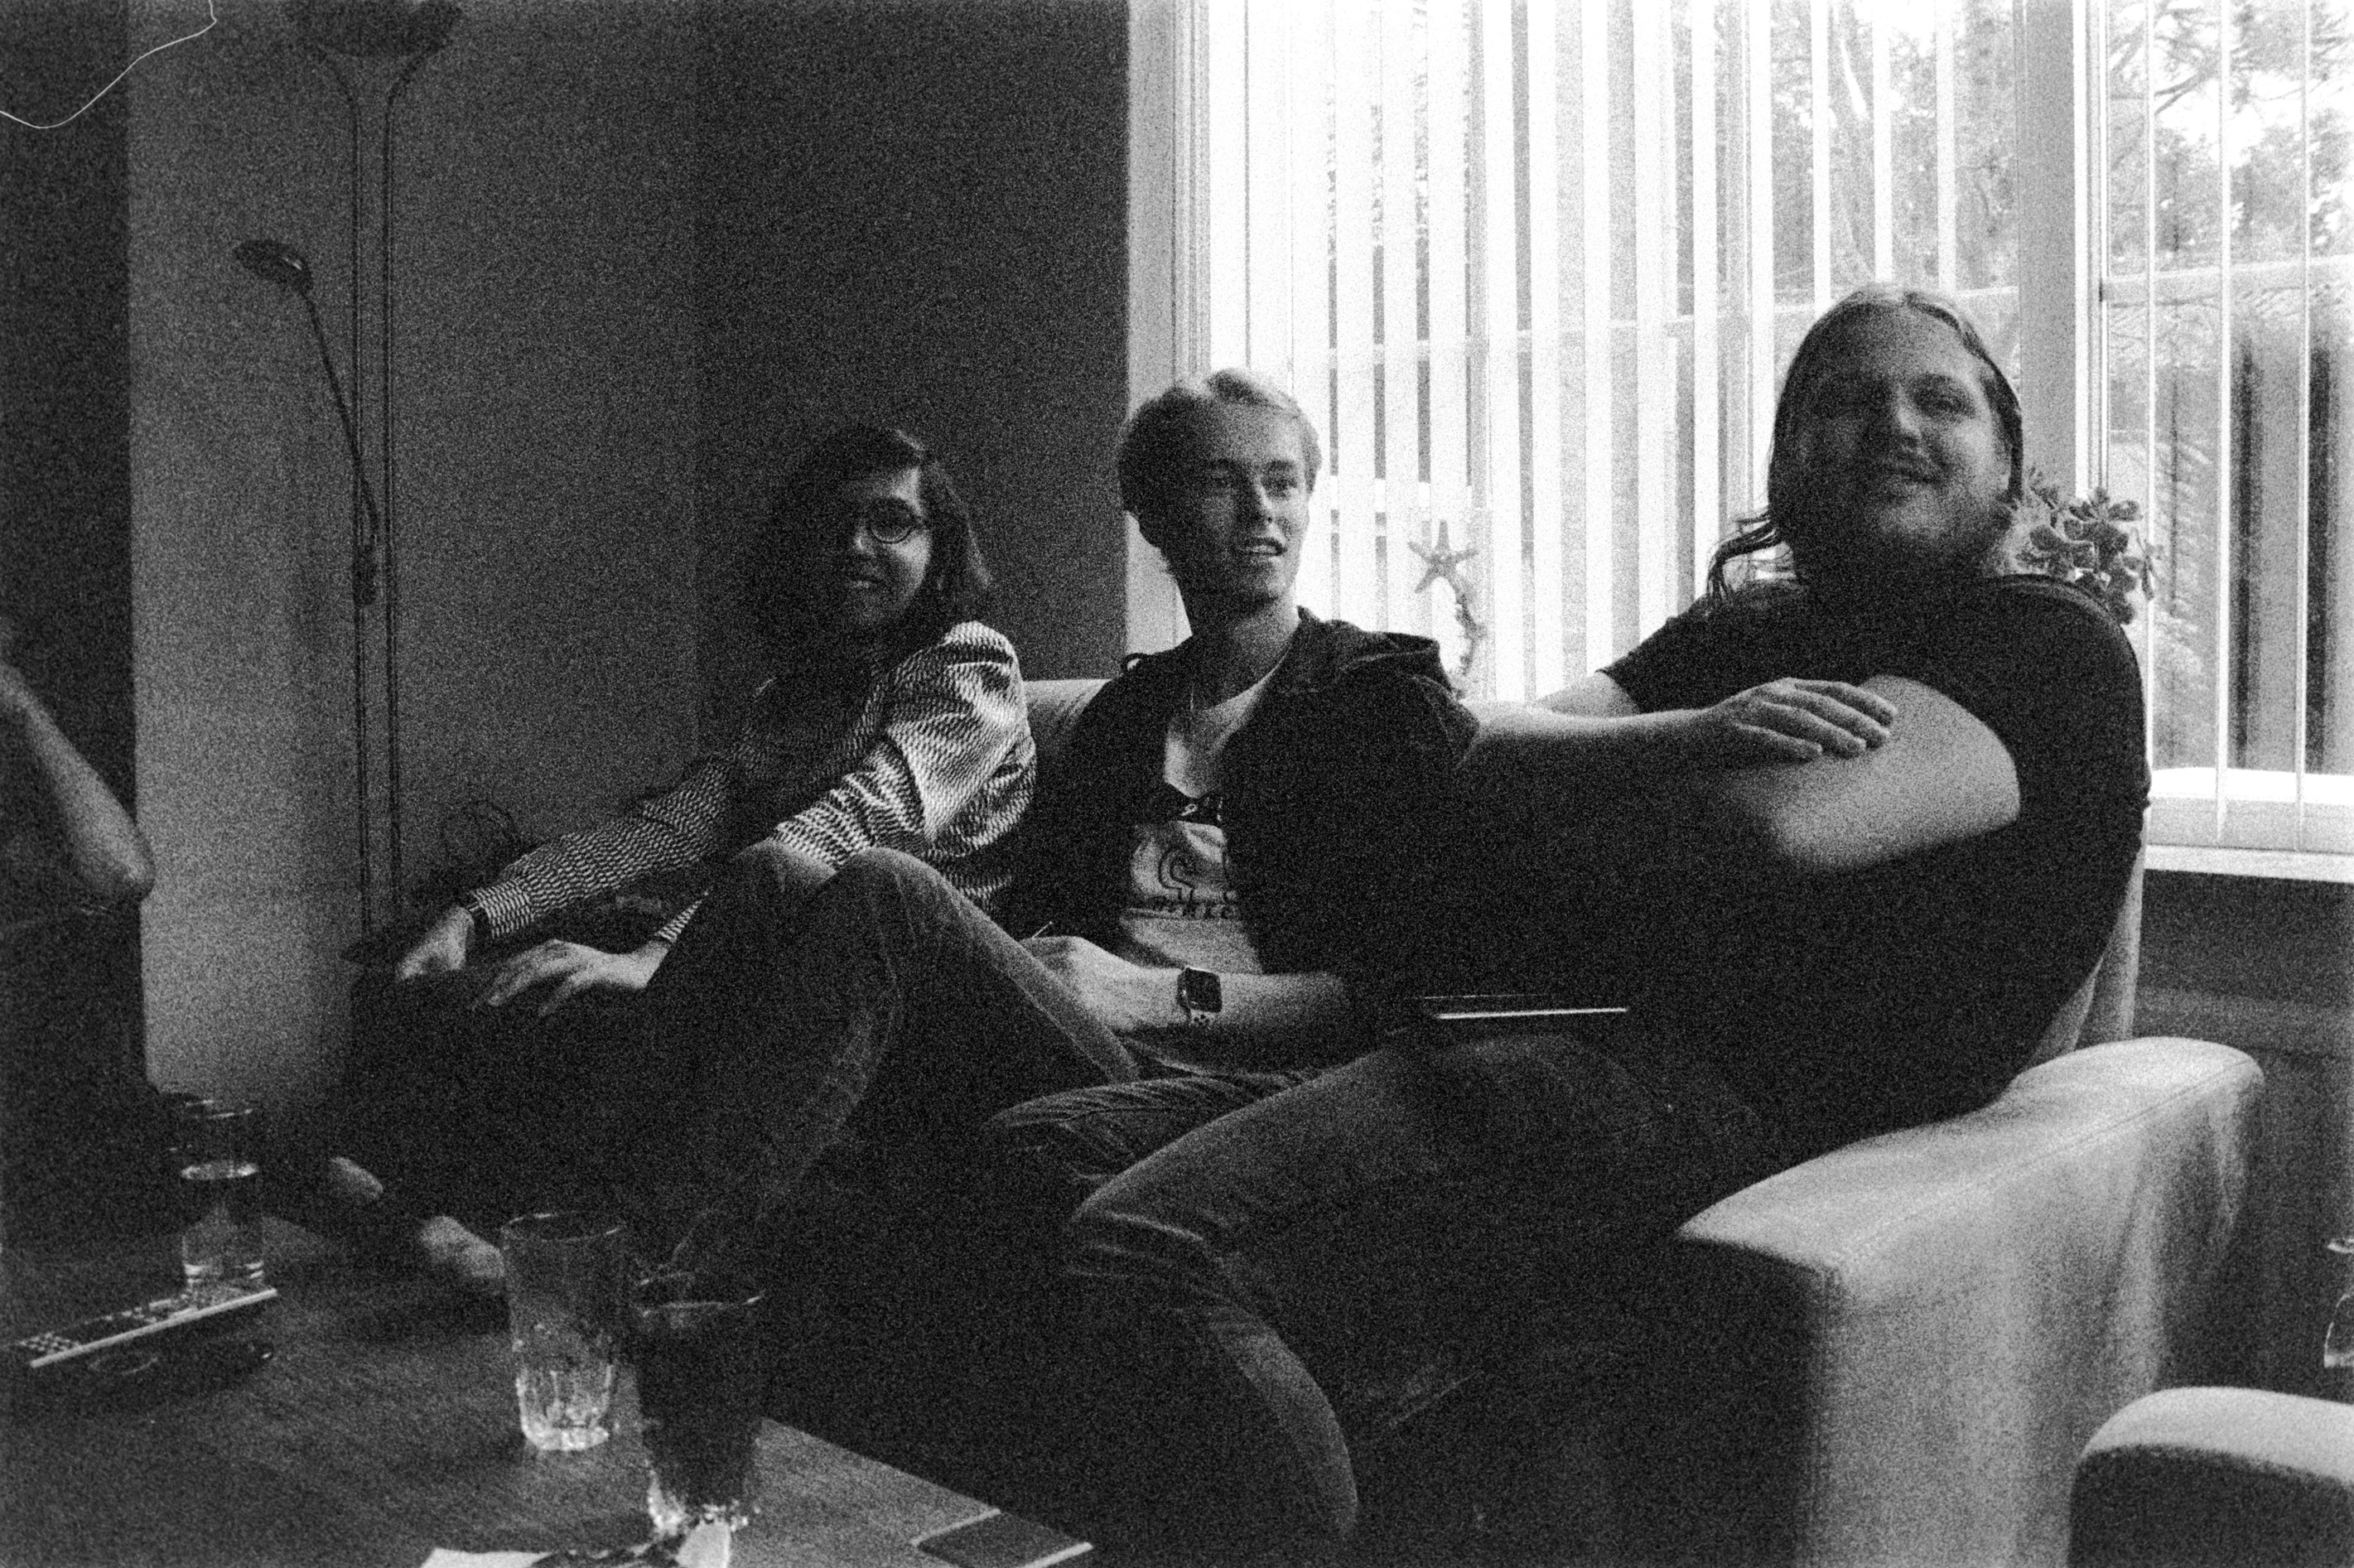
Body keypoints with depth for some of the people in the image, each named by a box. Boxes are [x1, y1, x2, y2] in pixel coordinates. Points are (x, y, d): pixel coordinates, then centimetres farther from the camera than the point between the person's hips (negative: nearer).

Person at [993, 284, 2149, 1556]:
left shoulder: (2051, 652, 7)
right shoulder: (1733, 630, 30)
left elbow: (1783, 822, -13)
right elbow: (1495, 757, 11)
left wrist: (1562, 777, 7)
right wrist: (1693, 737, -10)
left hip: (1713, 1089, -8)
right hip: (1501, 1025, 8)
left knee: (1153, 1254, -29)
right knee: (1030, 1164, -6)